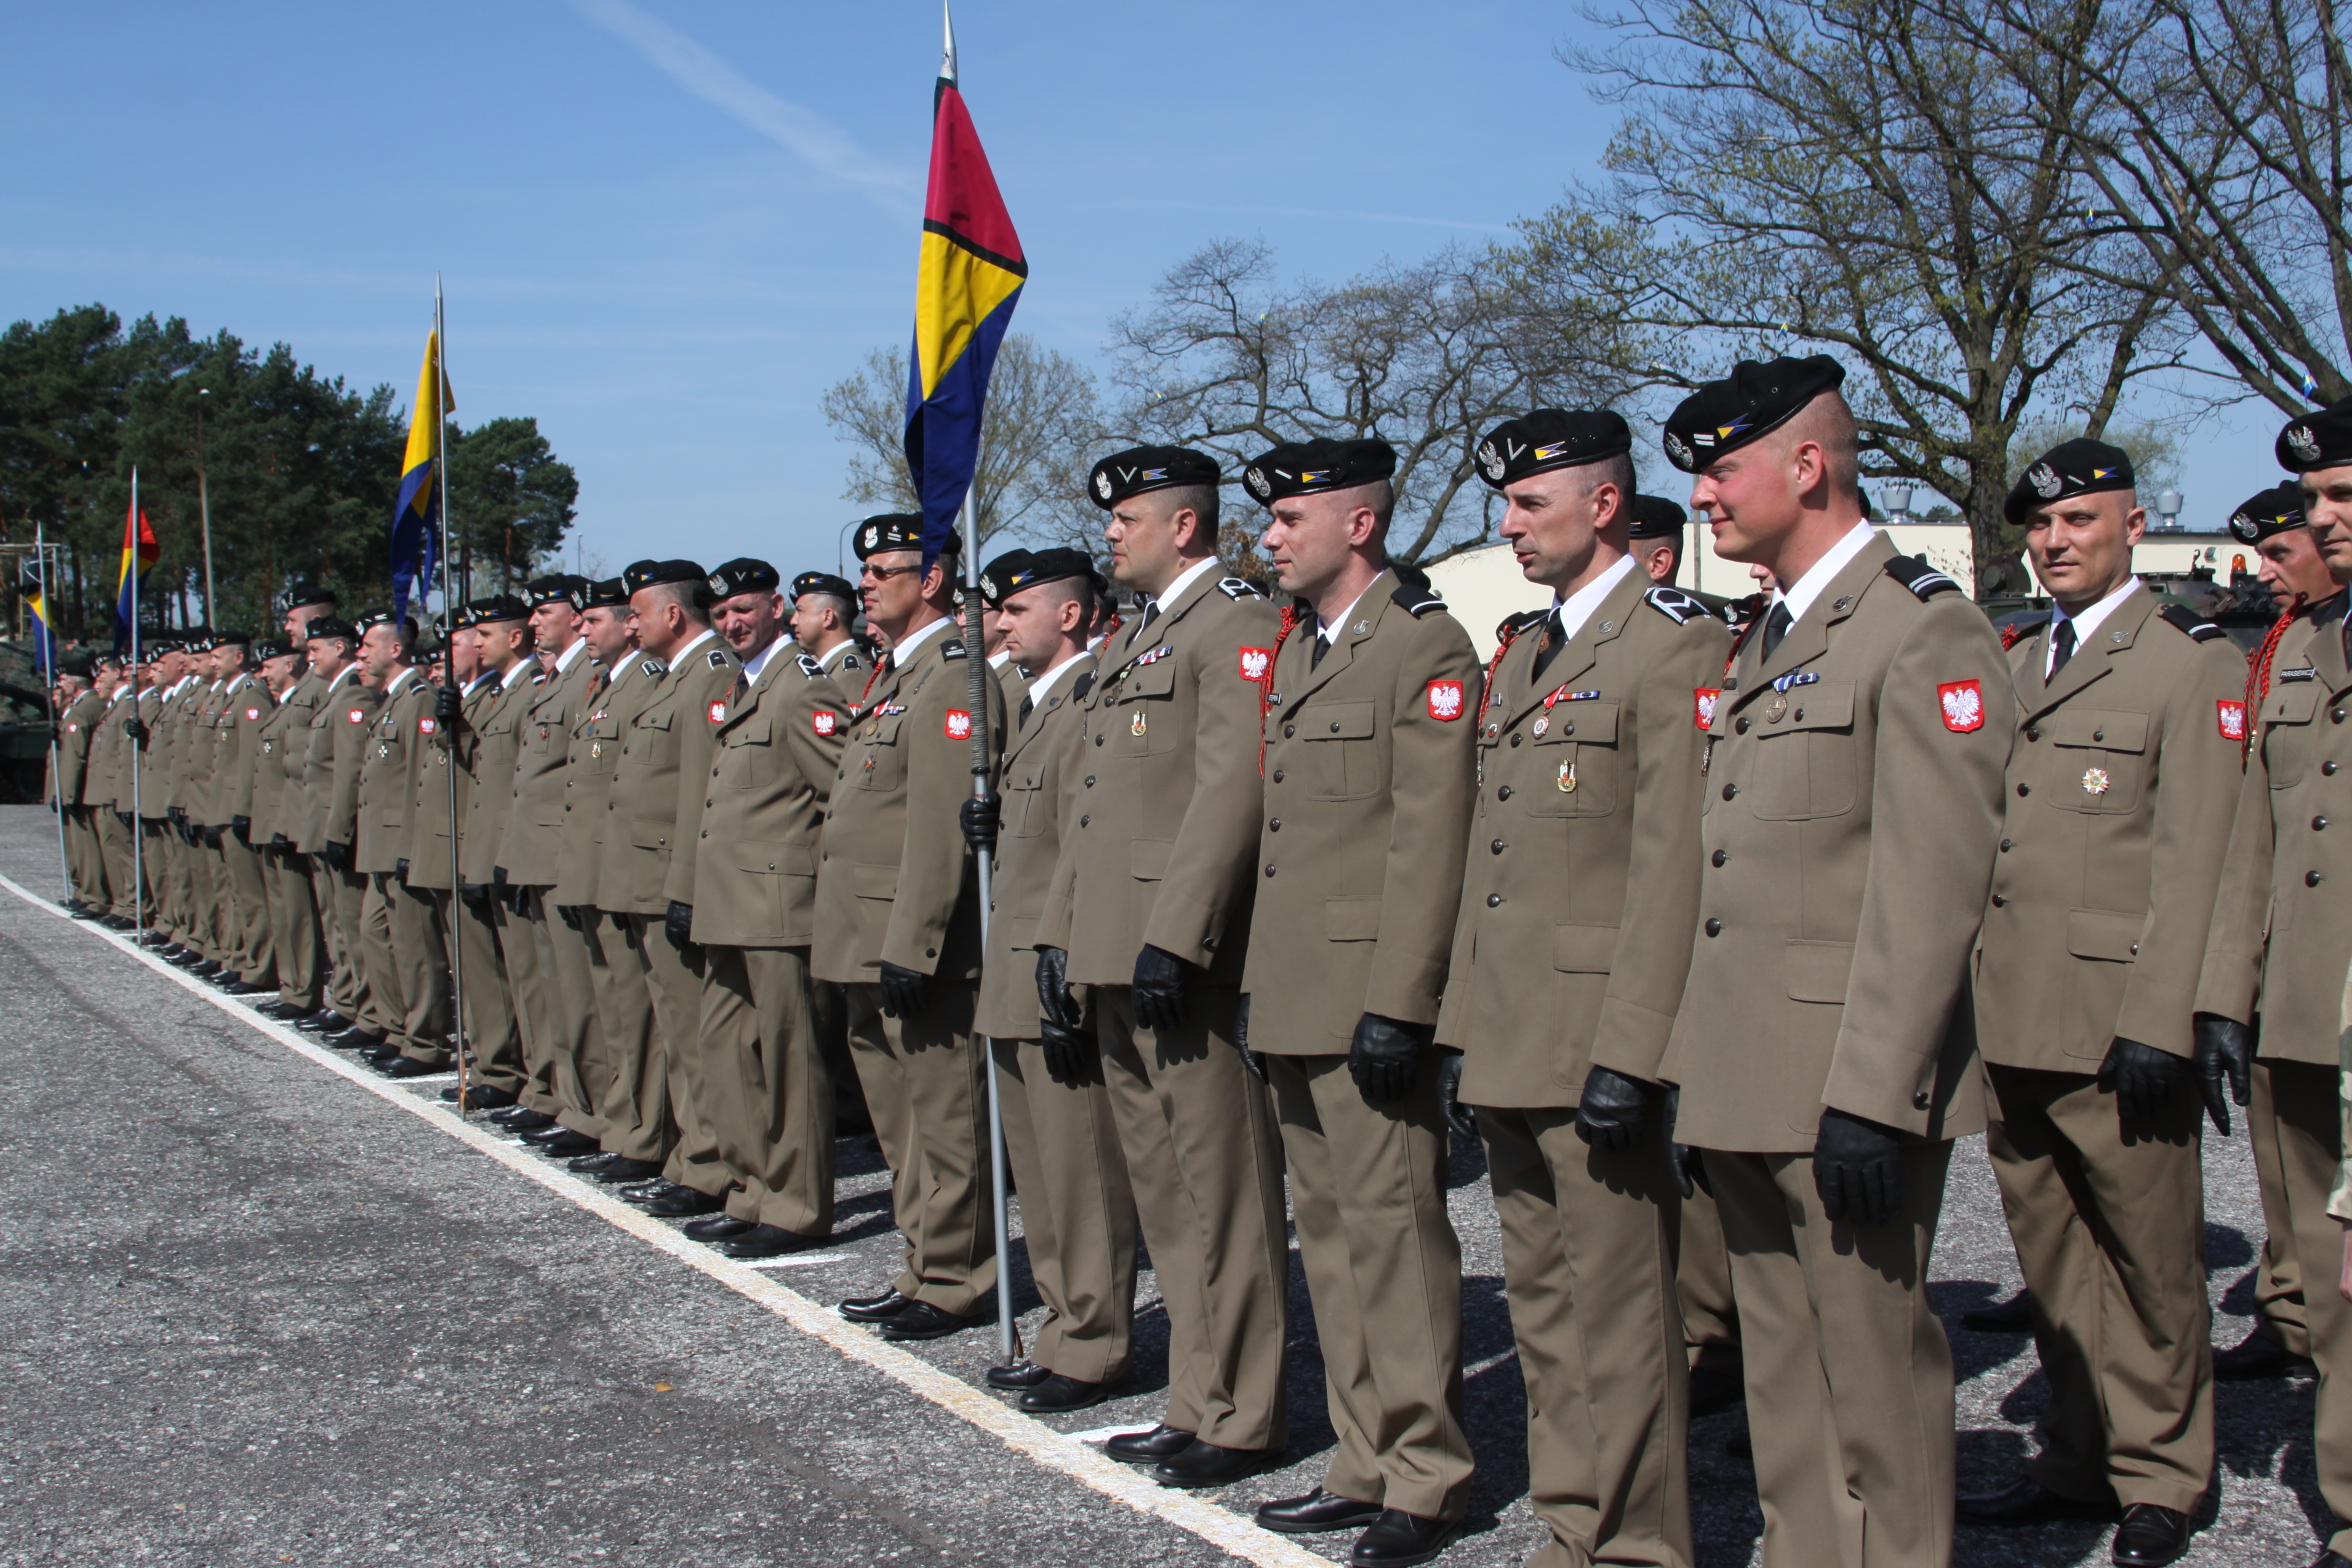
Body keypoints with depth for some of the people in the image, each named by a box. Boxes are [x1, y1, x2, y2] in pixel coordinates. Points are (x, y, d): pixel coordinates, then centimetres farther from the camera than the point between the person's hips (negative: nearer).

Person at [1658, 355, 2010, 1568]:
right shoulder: (1768, 639, 17)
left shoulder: (1925, 632, -11)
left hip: (1850, 1089, -9)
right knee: (1783, 1373, 16)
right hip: (1750, 1087, 9)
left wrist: (1870, 1097, -21)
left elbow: (1932, 894, -17)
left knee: (1871, 1373, 0)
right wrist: (1700, 1075, 16)